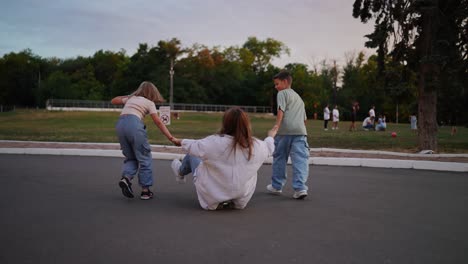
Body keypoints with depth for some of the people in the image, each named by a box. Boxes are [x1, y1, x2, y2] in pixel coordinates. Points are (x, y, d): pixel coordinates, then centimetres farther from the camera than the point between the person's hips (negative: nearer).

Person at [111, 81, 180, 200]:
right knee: (144, 158, 7)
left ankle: (126, 178, -9)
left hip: (120, 124, 5)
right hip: (134, 124, -5)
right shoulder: (149, 102, 16)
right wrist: (171, 138, 5)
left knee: (130, 157, 18)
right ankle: (145, 190, 7)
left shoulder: (131, 98, 29)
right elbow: (158, 122, 7)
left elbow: (113, 101, 41)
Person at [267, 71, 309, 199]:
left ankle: (276, 186, 20)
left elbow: (281, 110, -12)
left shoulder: (282, 93, 6)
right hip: (300, 131, 5)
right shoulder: (298, 97, 29)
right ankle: (300, 187, -16)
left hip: (285, 131, -5)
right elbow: (304, 118, 30)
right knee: (300, 160, -4)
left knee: (279, 158, 9)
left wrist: (277, 125, -21)